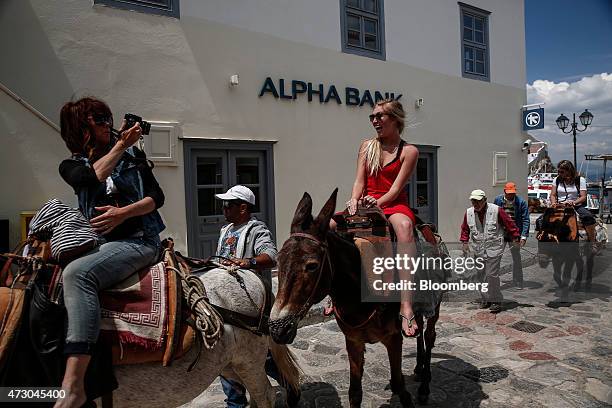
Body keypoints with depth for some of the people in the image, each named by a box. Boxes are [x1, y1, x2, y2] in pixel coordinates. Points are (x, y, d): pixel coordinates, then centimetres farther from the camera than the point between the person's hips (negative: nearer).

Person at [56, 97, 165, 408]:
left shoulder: (132, 155, 12)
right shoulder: (71, 166, 14)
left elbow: (156, 196, 5)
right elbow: (91, 178, -10)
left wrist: (124, 212, -10)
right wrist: (120, 145, -6)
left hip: (138, 240, -4)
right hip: (97, 244, 4)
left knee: (77, 273, -31)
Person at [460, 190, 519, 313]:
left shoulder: (496, 210, -9)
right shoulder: (468, 212, 4)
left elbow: (509, 223, -2)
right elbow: (465, 229, 16)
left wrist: (514, 238, -1)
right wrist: (465, 242, 9)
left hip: (494, 248, -5)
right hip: (478, 250, 5)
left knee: (492, 275, -7)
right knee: (482, 275, 11)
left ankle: (496, 301, 5)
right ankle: (485, 299, 24)